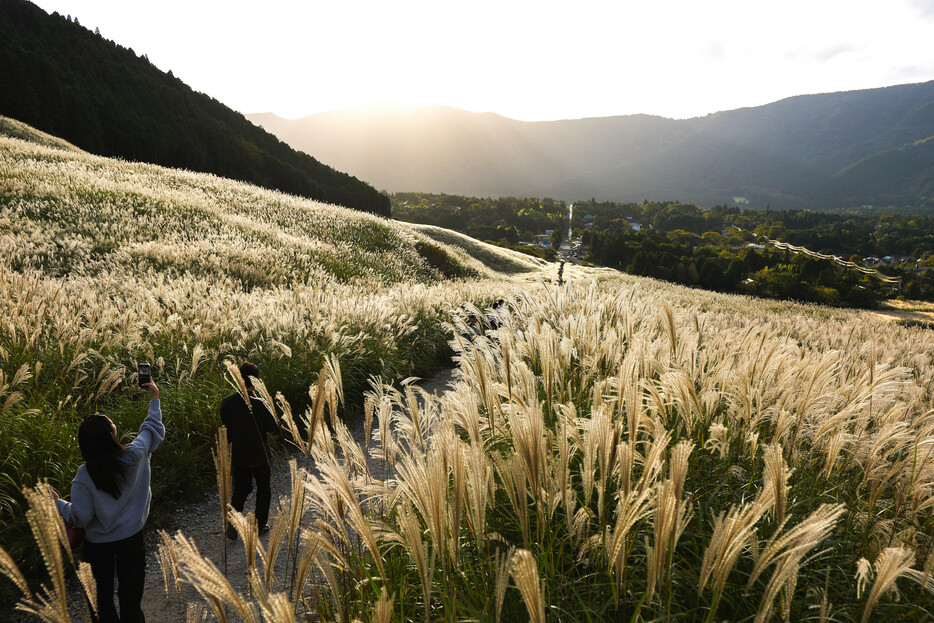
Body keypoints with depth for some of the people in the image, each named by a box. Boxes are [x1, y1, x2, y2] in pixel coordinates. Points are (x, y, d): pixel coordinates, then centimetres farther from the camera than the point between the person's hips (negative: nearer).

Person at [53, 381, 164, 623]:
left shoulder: (84, 476, -22)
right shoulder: (135, 456, -21)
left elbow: (81, 517, -14)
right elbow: (153, 429, -2)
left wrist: (58, 503, 4)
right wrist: (155, 398, 9)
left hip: (98, 544, -1)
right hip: (131, 539, 1)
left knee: (102, 594, 23)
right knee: (130, 594, 18)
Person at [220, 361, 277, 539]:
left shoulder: (226, 403, -10)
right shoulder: (259, 404, -23)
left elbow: (225, 427, 1)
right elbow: (272, 427, -12)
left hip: (238, 455, 3)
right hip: (260, 455, -3)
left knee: (240, 489, 20)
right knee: (263, 490, 16)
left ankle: (232, 522, 6)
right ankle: (260, 526, 25)